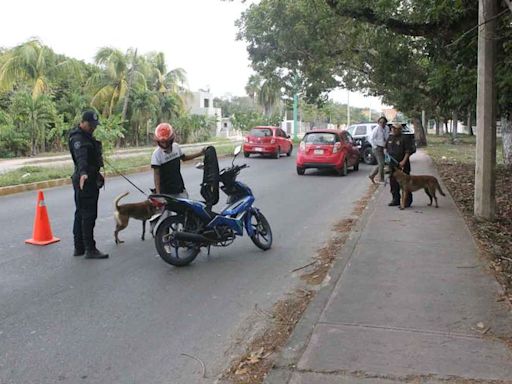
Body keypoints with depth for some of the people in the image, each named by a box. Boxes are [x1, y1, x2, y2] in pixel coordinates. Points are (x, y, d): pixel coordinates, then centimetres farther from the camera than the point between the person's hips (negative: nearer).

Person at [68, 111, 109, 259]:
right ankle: (90, 249, -6)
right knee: (88, 214, -9)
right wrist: (83, 173, -49)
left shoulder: (88, 136, 18)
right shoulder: (78, 138, -16)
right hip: (85, 180, -11)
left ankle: (79, 248, 21)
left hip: (90, 179, 11)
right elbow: (81, 157, -34)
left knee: (80, 214, 13)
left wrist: (97, 173, 39)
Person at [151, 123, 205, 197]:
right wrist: (158, 193, -21)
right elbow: (156, 174, -16)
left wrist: (199, 153, 15)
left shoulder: (176, 147, 0)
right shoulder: (156, 154, -16)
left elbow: (184, 158, 20)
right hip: (166, 192, -5)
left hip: (179, 189, 5)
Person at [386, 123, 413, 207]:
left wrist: (404, 161, -20)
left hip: (402, 165, -7)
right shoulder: (390, 138, 11)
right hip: (392, 164, 7)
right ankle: (396, 200, 22)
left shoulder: (403, 139, -10)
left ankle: (407, 201, 5)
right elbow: (386, 149, 24)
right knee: (393, 183, 11)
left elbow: (408, 152, -11)